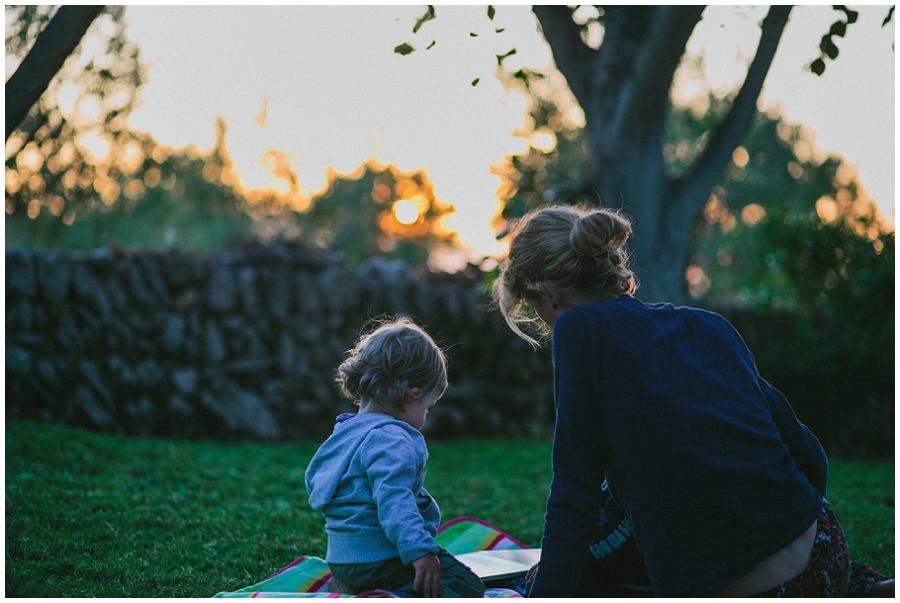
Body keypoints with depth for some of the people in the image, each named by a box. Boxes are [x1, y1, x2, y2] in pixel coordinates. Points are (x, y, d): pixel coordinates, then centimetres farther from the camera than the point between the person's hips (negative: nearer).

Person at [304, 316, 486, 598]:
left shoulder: (344, 432, 15)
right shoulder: (391, 441, -18)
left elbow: (313, 478, 27)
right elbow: (394, 500, -30)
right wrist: (420, 551, -36)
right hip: (379, 561, -10)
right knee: (467, 586, -13)